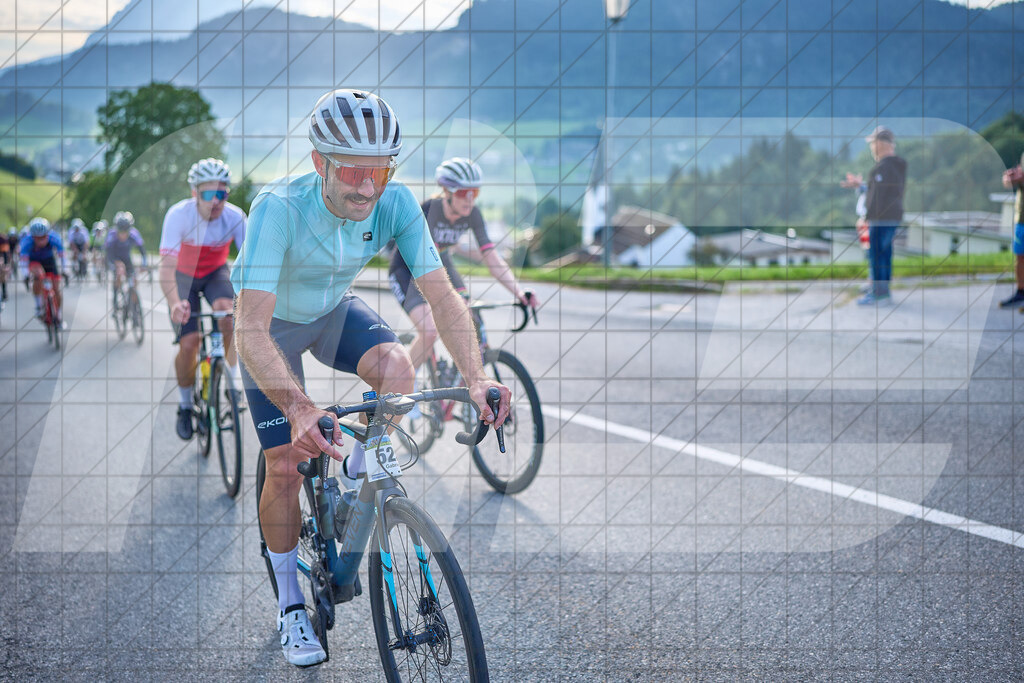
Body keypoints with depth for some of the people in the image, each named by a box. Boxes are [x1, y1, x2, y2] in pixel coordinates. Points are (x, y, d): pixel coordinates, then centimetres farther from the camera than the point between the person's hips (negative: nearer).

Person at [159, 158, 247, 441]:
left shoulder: (235, 217, -25)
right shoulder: (179, 215, -31)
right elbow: (167, 267, -38)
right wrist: (175, 304, -56)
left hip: (216, 273, 2)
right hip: (184, 275, -1)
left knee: (226, 310, -30)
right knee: (188, 344, -13)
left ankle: (236, 380, -11)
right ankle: (185, 405, 10)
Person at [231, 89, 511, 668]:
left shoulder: (396, 203, -27)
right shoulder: (279, 208, -38)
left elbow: (442, 294, -28)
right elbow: (252, 330, -44)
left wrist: (477, 376, -44)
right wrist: (298, 407, -60)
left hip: (335, 311, 3)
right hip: (275, 323, -3)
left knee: (397, 367, -28)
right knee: (286, 467, -5)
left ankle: (358, 482, 1)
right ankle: (290, 603, 16)